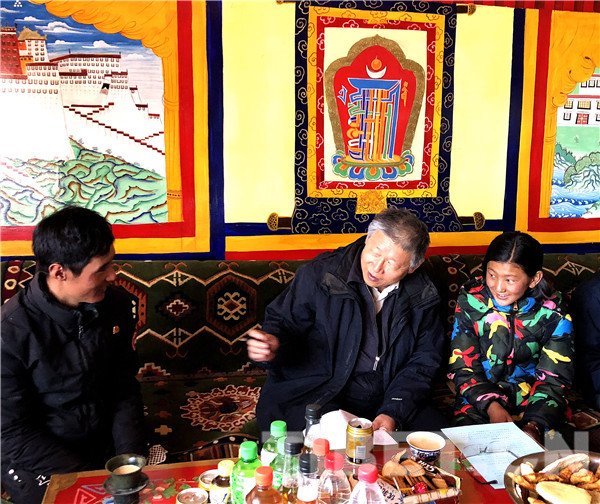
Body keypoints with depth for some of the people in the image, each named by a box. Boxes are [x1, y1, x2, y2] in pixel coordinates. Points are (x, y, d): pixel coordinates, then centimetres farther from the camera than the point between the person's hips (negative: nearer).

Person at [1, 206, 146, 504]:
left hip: (105, 443, 4)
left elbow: (125, 391, 3)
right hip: (35, 459, -3)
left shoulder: (118, 305, -7)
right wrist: (92, 476, -19)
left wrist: (131, 457, -10)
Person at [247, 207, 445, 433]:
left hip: (385, 398, 5)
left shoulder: (421, 296, 1)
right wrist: (273, 348, -25)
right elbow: (283, 323, 0)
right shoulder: (319, 274, -8)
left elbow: (423, 362, 4)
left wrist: (393, 413, -10)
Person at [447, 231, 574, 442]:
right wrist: (492, 407, -20)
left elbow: (553, 380, -4)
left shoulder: (553, 314, -7)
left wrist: (534, 426, -21)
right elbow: (462, 368, -5)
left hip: (533, 402, 1)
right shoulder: (471, 300, -7)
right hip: (479, 400, 0)